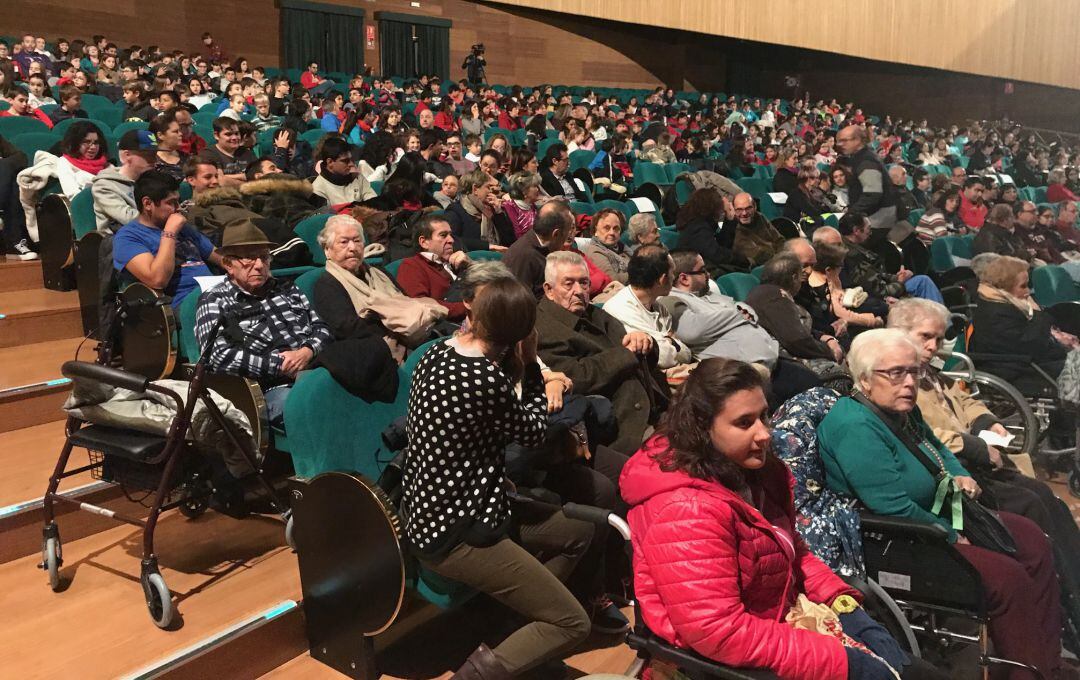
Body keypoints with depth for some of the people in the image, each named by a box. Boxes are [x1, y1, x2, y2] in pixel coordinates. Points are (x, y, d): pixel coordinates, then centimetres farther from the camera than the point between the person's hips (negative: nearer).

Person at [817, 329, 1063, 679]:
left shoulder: (904, 411, 4)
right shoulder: (856, 427, -28)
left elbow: (937, 448, 26)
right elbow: (894, 507, -31)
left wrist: (959, 476, 4)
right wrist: (951, 536, -17)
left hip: (939, 514, 11)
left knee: (1032, 541, 10)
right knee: (1008, 577, -20)